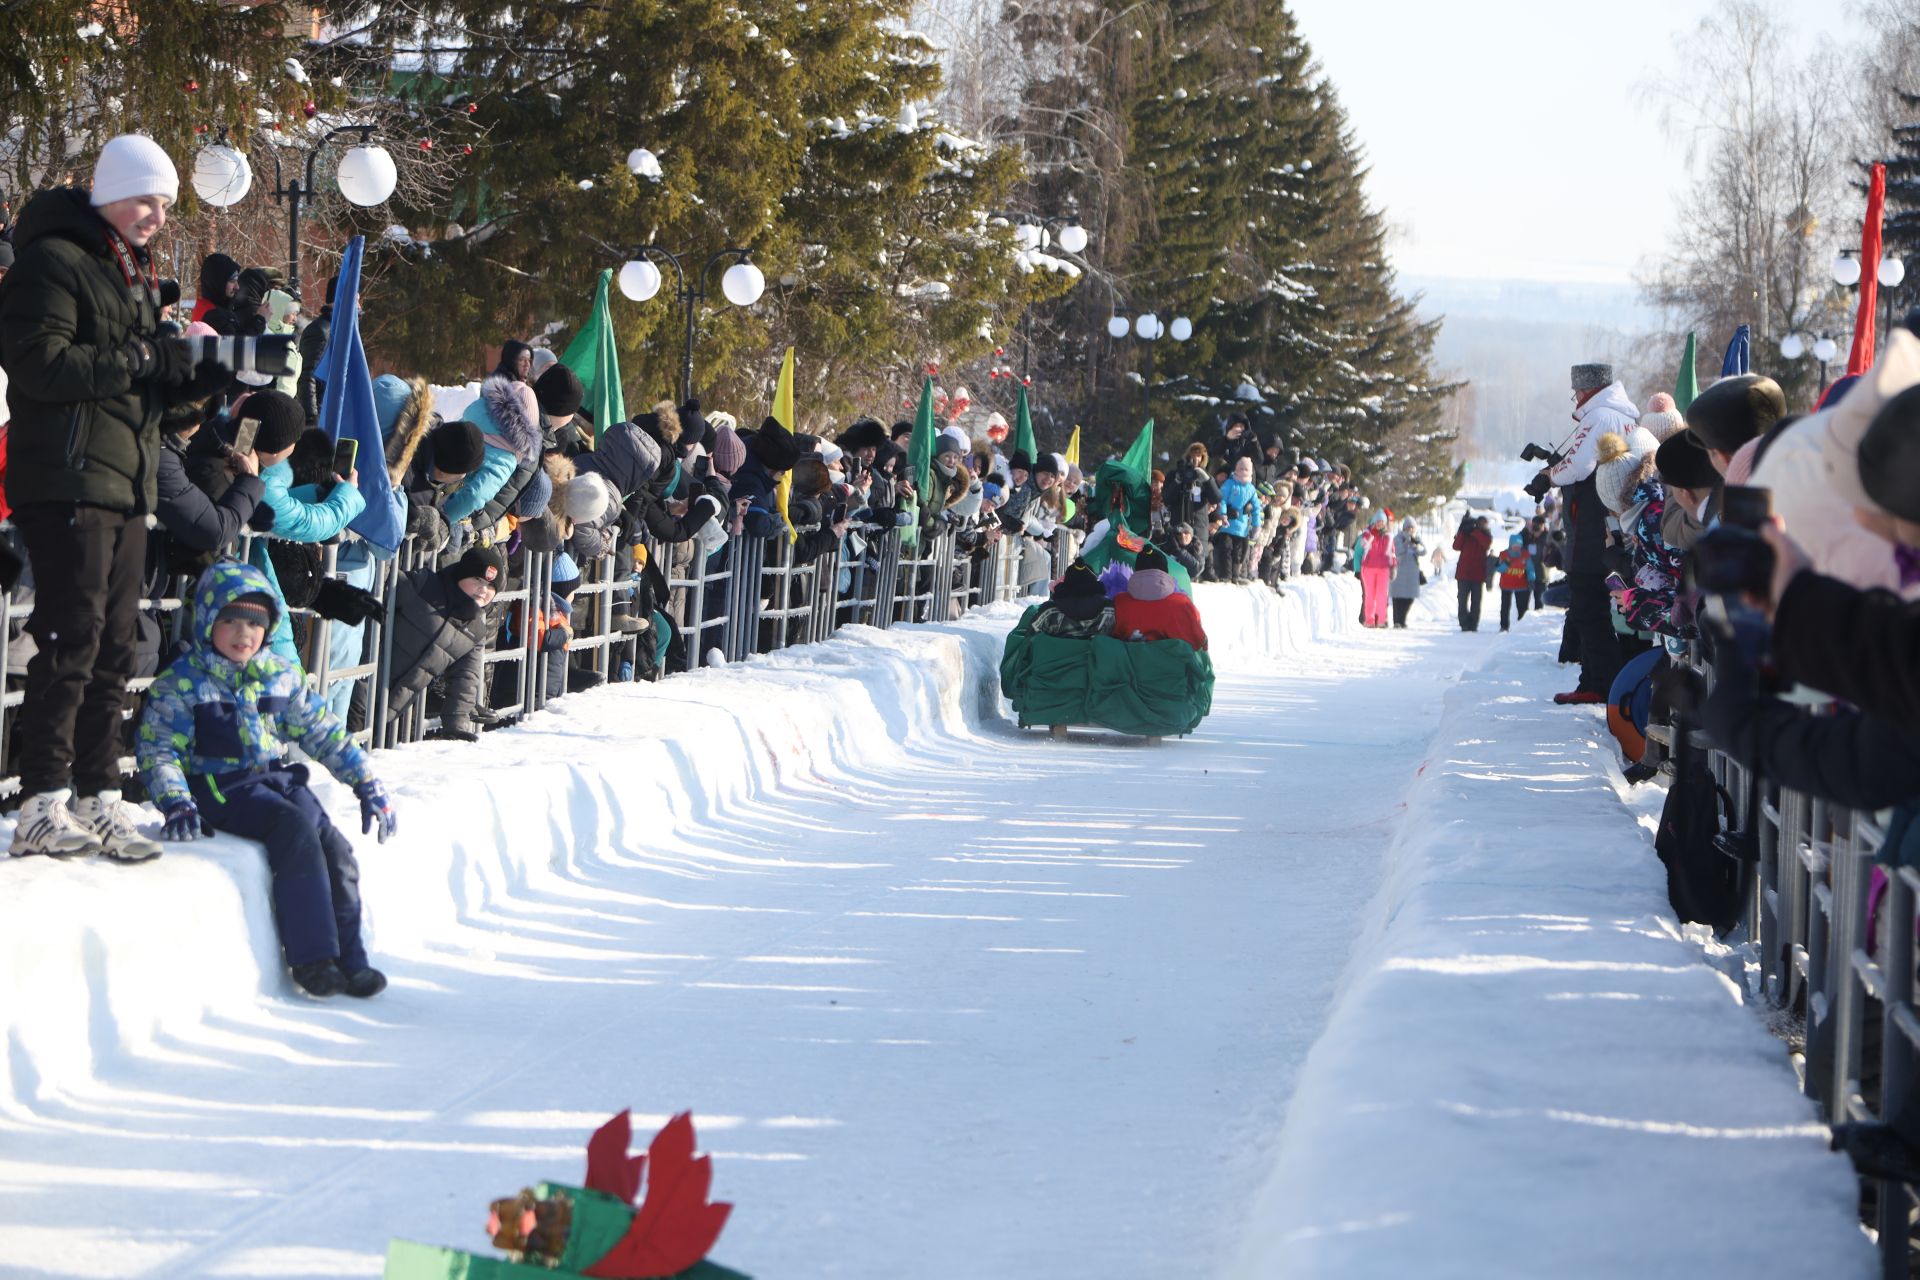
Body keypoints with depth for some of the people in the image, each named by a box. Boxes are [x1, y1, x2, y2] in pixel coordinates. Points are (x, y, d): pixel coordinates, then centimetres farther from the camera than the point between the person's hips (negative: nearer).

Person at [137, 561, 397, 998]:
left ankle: (349, 959, -10)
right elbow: (157, 751, -8)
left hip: (279, 778, 6)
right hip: (223, 789, -6)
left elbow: (323, 733, 17)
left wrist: (366, 783, 12)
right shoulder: (181, 683, -3)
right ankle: (311, 957, -28)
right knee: (295, 828, -30)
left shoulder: (279, 678, 13)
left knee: (335, 846, -18)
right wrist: (176, 803, -25)